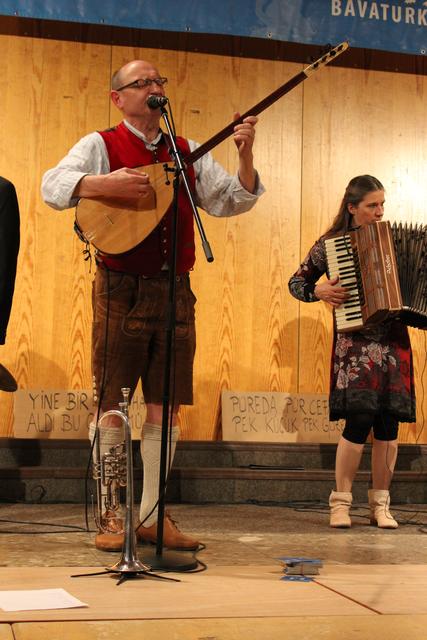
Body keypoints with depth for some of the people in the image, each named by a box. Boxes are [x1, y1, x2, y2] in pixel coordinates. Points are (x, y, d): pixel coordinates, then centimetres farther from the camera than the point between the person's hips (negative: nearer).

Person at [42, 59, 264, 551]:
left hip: (175, 290, 4)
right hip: (122, 290, -4)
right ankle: (110, 518, 9)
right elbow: (53, 186, -12)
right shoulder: (101, 145, 3)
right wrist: (107, 184, -29)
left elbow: (234, 201, 14)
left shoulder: (187, 153, 16)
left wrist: (245, 154, -2)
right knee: (113, 408, -2)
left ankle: (152, 516, 16)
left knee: (165, 409, 6)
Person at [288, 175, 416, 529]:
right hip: (355, 340, -3)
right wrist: (320, 291, -9)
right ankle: (341, 502, 2)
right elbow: (297, 282, 9)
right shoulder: (330, 244, 3)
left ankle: (381, 504, 12)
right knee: (360, 418, -13)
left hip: (393, 339, 3)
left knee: (389, 421, 1)